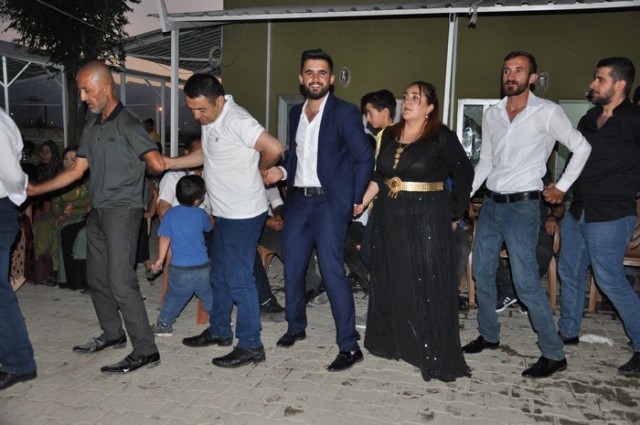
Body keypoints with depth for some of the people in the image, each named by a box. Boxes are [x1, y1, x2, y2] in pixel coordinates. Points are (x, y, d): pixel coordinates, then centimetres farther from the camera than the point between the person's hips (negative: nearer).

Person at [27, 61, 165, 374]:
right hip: (98, 211, 8)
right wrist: (34, 189, 13)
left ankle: (145, 351, -3)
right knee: (97, 278, 15)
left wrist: (134, 170, -1)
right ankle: (112, 334, 32)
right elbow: (76, 171, 16)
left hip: (123, 210, -8)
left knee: (121, 282, -11)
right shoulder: (91, 128, 12)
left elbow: (158, 164, -22)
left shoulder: (127, 124, -12)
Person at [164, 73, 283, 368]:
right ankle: (219, 331, 35)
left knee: (239, 279, -3)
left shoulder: (236, 121, -22)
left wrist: (258, 169, -9)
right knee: (220, 275, 19)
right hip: (225, 212, 10)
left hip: (244, 214, -10)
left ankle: (250, 346, 10)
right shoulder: (209, 121, 8)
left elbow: (274, 149, -29)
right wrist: (171, 162, 8)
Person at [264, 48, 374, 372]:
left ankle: (349, 346, 1)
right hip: (297, 200, 7)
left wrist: (354, 201, -10)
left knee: (332, 272, -10)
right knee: (292, 268, 13)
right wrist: (283, 172, 2)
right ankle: (295, 326, 35)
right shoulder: (296, 113, 13)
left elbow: (365, 157, -9)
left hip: (329, 202, -7)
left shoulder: (345, 112, -7)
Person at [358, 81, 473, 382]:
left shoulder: (442, 137, -8)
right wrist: (362, 201, 4)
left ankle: (436, 356, 9)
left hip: (427, 219, -6)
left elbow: (464, 175, -3)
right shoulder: (390, 135, 8)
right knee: (391, 281, 13)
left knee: (427, 285, -1)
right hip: (390, 218, 6)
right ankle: (392, 342, 29)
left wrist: (454, 213, -1)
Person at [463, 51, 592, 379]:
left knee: (525, 282, -8)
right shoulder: (492, 114, 9)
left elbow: (582, 148, 1)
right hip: (490, 204, 6)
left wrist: (562, 186, 0)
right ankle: (489, 335, 30)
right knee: (482, 273, 11)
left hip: (522, 206, -6)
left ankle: (554, 354, 7)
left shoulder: (547, 112, -7)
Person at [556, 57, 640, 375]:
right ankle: (568, 332, 32)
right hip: (578, 212, 8)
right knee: (569, 273, 15)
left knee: (610, 281, -3)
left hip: (610, 217, -7)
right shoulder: (588, 119, 10)